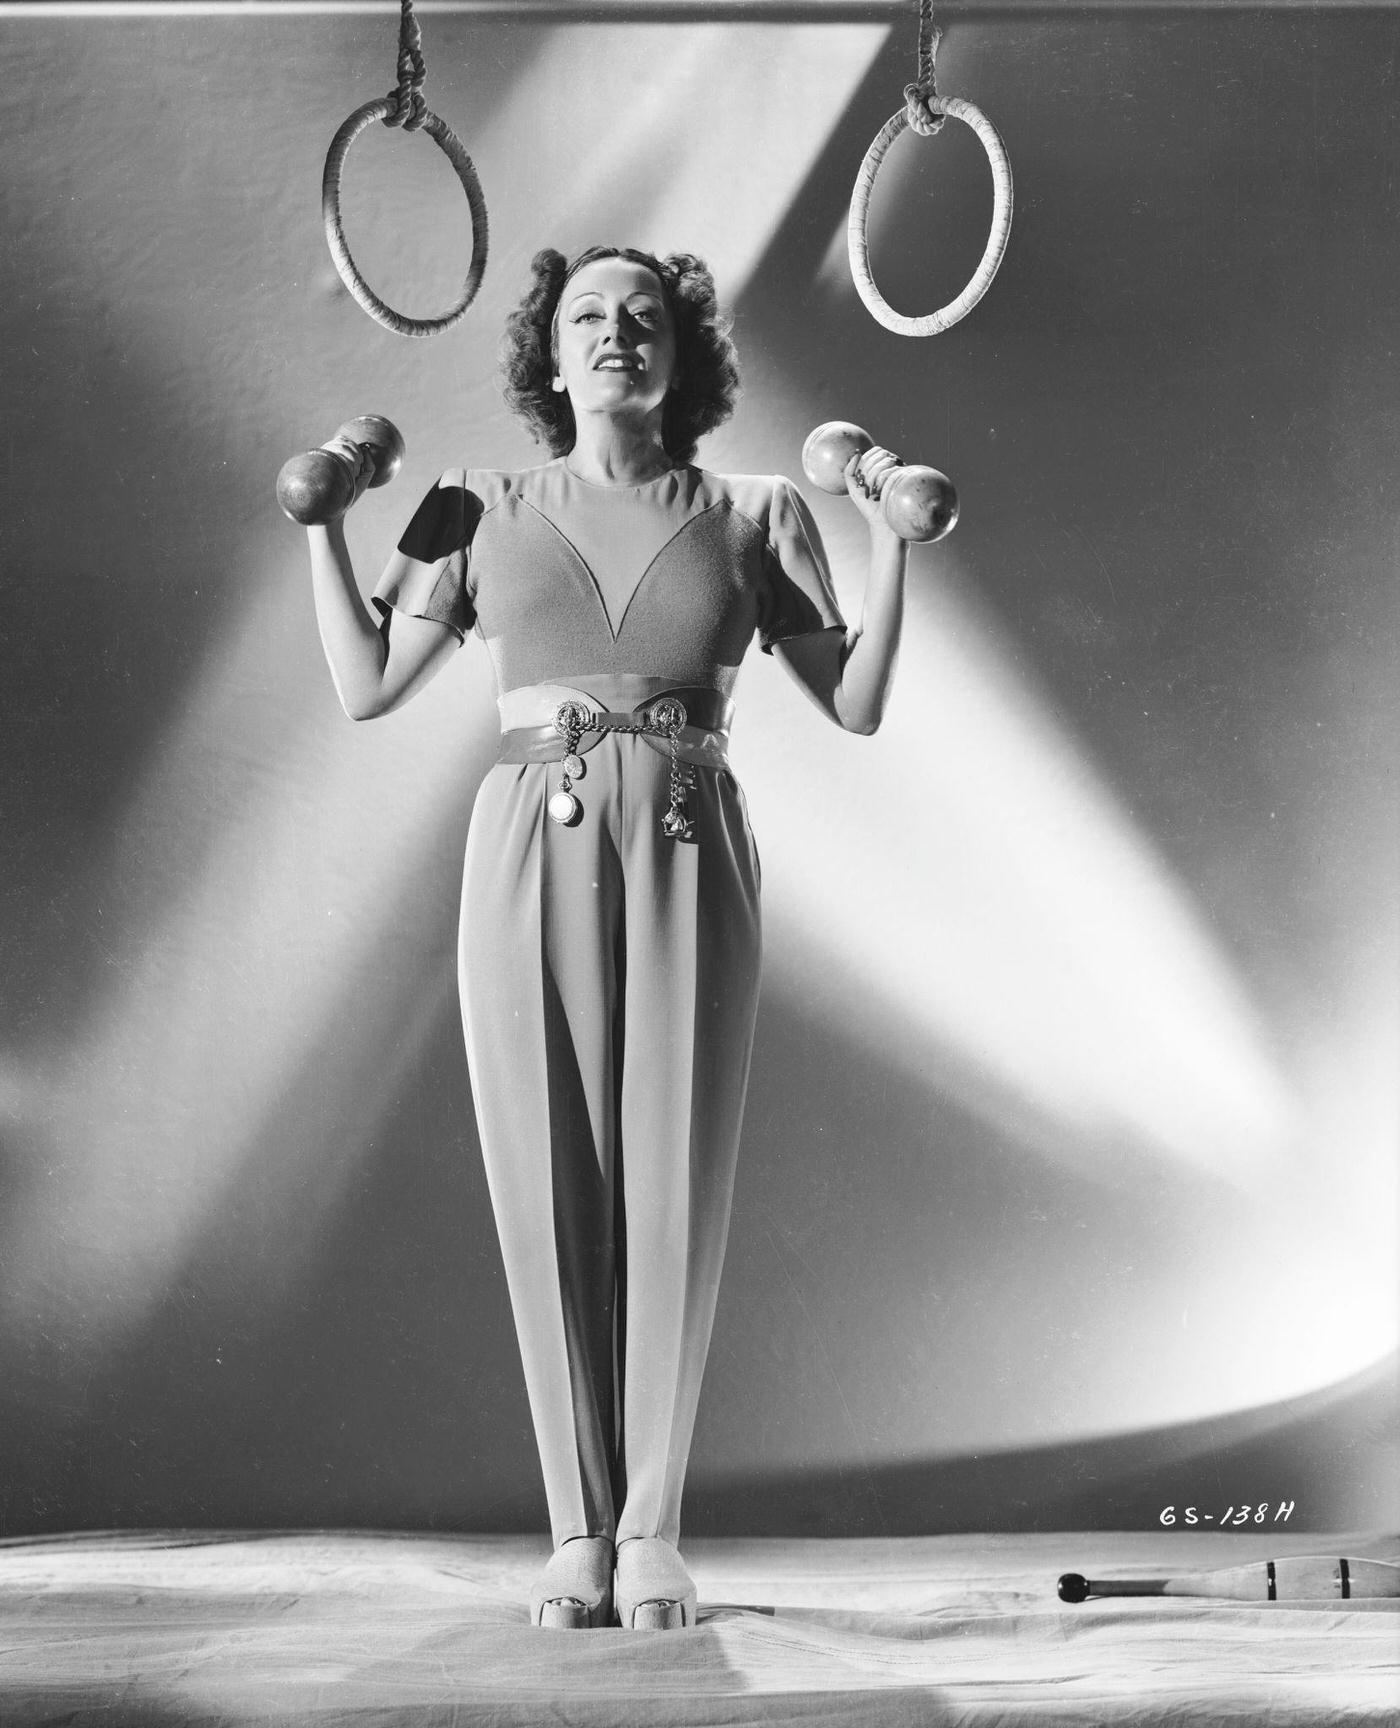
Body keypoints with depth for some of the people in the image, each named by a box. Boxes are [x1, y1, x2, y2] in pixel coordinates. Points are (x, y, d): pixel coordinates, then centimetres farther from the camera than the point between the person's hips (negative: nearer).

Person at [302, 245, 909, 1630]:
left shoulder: (754, 517, 11)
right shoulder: (485, 511, 12)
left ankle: (652, 1529, 7)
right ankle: (578, 1531, 7)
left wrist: (890, 539, 3)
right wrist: (322, 524, 8)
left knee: (675, 1191, -4)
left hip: (690, 858, 0)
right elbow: (367, 688, 10)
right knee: (549, 1192, -2)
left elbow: (855, 705, 9)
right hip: (531, 852, 0)